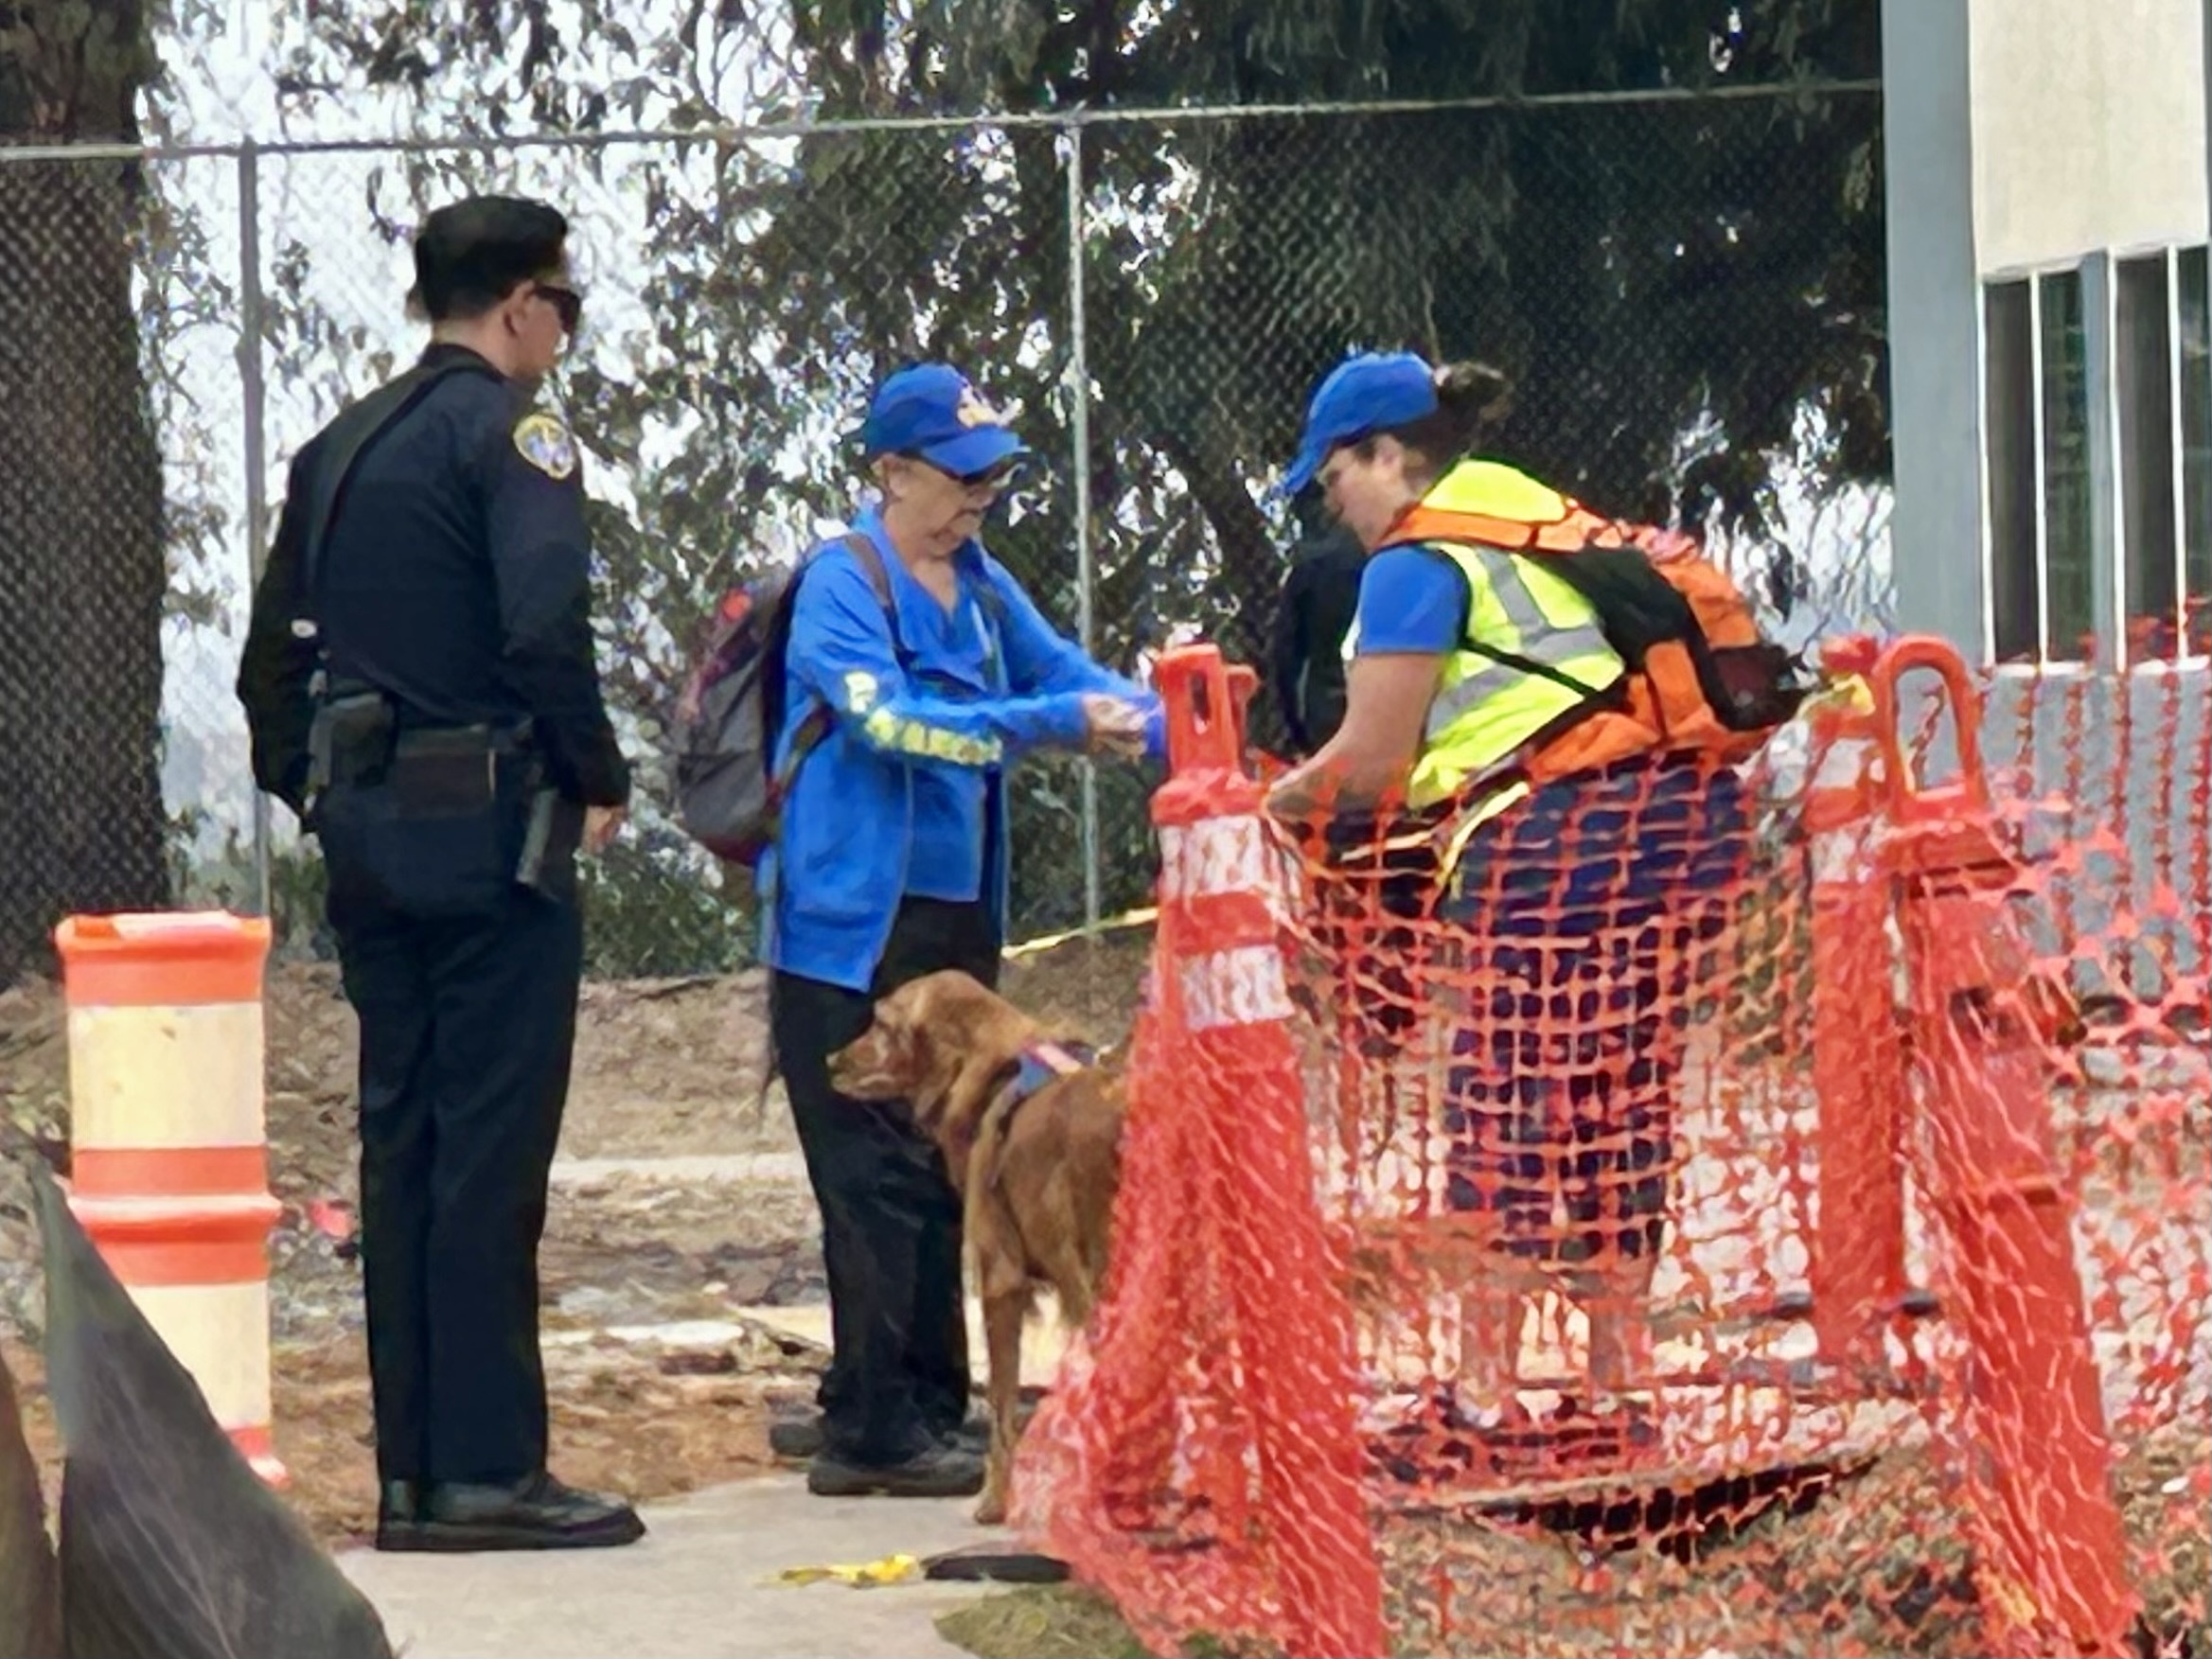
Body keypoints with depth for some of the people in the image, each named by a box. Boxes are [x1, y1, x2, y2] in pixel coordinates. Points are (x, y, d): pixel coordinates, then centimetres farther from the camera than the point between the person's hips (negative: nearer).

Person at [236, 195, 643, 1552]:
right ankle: (489, 1469, -6)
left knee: (401, 1147, 10)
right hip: (492, 830, -8)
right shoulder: (509, 434, -9)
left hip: (368, 832, 8)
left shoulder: (340, 450, 15)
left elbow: (276, 658, 17)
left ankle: (413, 1471, 13)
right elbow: (546, 626, -22)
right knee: (492, 1151, -6)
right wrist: (597, 778, -10)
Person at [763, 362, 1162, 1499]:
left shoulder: (983, 591, 12)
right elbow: (886, 719, -24)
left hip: (955, 920, 8)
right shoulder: (841, 585, -11)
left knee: (943, 1171, 11)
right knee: (879, 1178, -8)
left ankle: (921, 1406, 19)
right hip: (852, 925, -8)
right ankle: (873, 1430, -6)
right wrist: (1052, 724, -31)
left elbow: (1071, 678, 13)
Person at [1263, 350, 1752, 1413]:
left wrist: (1270, 805, 11)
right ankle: (1618, 1379, 15)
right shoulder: (1543, 519, 23)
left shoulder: (1420, 559, -3)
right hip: (1681, 822, 9)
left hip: (1552, 843, -9)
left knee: (1503, 1120, -4)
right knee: (1623, 1114, 12)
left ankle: (1484, 1391, -4)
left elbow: (1371, 763, -6)